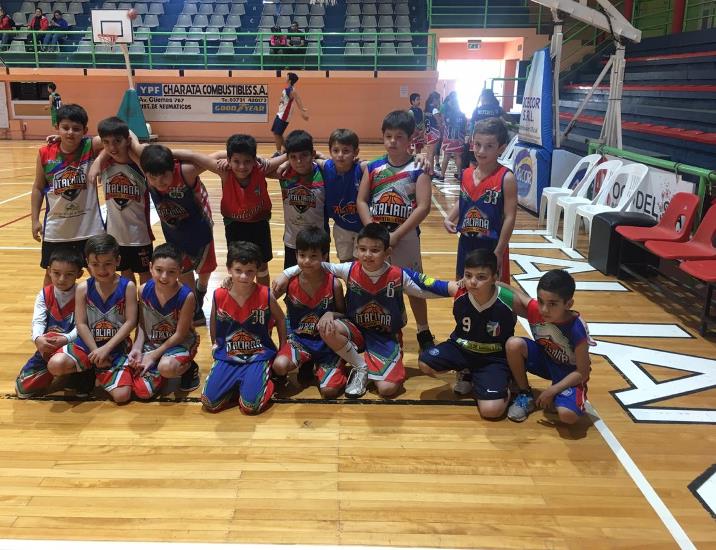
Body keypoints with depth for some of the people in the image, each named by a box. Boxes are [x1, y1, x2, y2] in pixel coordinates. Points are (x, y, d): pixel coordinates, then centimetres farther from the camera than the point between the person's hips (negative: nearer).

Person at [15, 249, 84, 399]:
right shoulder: (44, 295, 2)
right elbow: (38, 321, -9)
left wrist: (66, 339, -36)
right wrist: (38, 338, -31)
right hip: (47, 349, 4)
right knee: (23, 387, -6)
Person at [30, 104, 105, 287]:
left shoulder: (91, 148, -11)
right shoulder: (45, 153, -6)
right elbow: (38, 188, 4)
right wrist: (35, 220, 4)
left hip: (89, 227, -1)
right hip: (56, 227, 1)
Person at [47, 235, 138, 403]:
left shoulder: (127, 287, -7)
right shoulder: (83, 288, -3)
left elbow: (130, 322, -10)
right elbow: (81, 324, -5)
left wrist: (106, 348, -16)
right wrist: (96, 351, -15)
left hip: (117, 348, -1)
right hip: (87, 345, 2)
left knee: (122, 395, -18)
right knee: (55, 365, -27)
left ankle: (101, 374, 13)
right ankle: (89, 371, 4)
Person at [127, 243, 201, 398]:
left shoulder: (186, 296, -23)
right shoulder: (144, 290, -11)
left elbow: (180, 334, -17)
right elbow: (141, 324, 1)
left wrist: (154, 355, -18)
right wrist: (137, 348, -14)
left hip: (180, 343, -4)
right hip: (151, 343, 4)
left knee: (166, 367, -37)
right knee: (141, 390, -9)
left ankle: (189, 367, -2)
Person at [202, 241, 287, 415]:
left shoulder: (266, 296, -13)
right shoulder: (219, 296, -9)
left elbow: (280, 319, 5)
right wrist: (215, 345, 19)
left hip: (258, 356, -2)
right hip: (227, 356, 2)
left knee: (250, 406, -19)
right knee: (209, 403, -12)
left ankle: (263, 379, 11)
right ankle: (237, 385, 14)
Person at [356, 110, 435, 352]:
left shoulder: (418, 170, -6)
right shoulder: (373, 168, 3)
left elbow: (423, 207, -13)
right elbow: (361, 200, 2)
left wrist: (396, 235, -16)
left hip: (405, 236, -3)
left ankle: (424, 332, 22)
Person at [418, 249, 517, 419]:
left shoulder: (507, 301, -25)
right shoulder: (460, 294, -17)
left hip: (494, 358, -4)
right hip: (461, 348, 4)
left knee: (491, 410, -24)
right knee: (425, 363, -20)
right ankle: (465, 372, 10)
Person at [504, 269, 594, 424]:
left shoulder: (577, 330, -31)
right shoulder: (536, 310, -21)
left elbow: (582, 373, -22)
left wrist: (552, 391, -24)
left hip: (569, 374, -4)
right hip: (544, 360, 5)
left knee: (568, 415, -31)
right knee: (514, 344, -25)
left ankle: (555, 398, 7)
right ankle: (525, 395, -3)